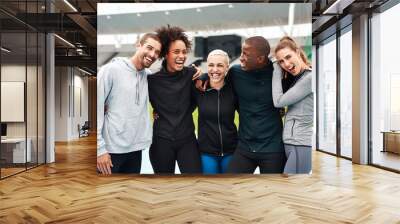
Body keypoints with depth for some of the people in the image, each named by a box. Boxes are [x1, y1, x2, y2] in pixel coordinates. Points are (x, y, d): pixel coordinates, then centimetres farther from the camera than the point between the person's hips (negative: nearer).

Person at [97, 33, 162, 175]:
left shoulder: (149, 76, 6)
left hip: (135, 149, 5)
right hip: (111, 149, -5)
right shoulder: (111, 70, -9)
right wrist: (100, 148, -15)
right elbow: (97, 108, -12)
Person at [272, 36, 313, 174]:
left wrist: (277, 71, -4)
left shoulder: (310, 77, -13)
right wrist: (278, 66, 3)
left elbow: (279, 101, -13)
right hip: (291, 143, 9)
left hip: (302, 145, -9)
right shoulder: (295, 79, 15)